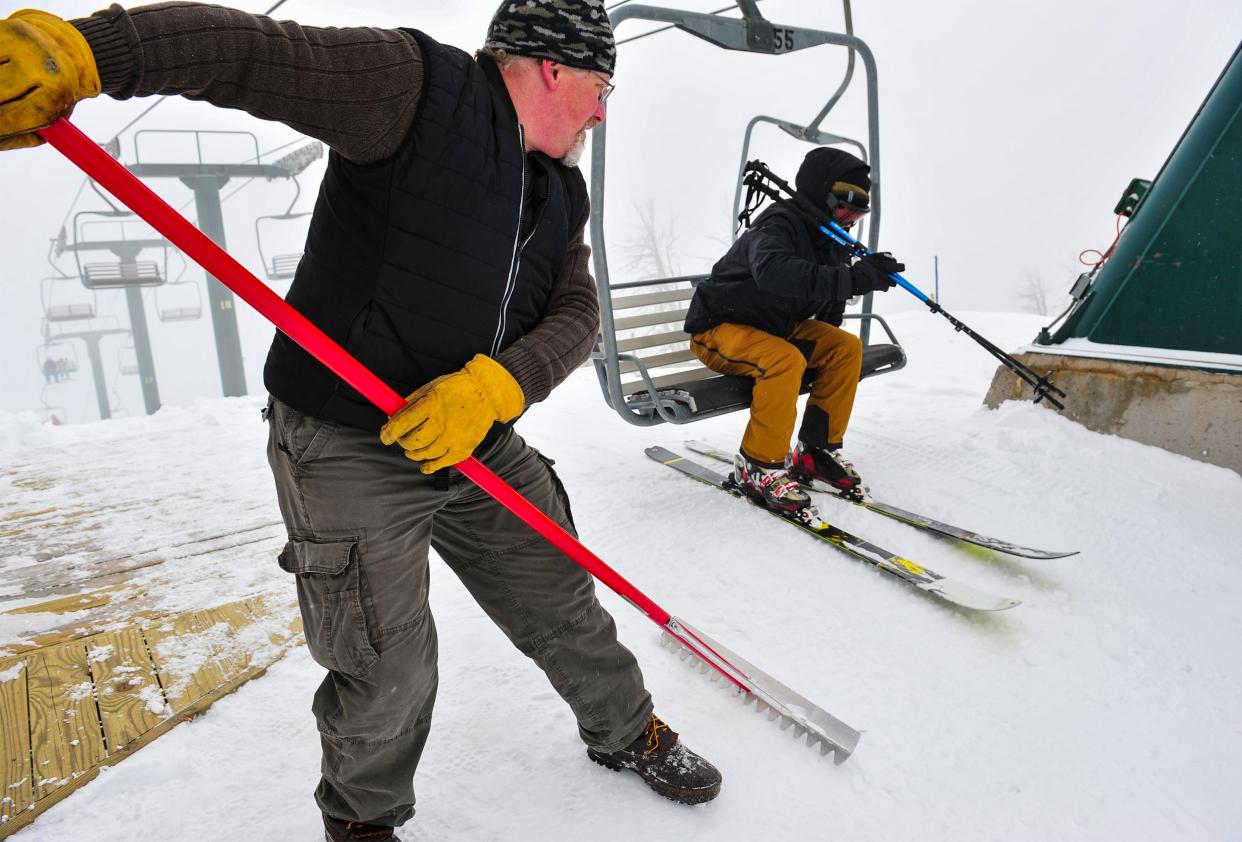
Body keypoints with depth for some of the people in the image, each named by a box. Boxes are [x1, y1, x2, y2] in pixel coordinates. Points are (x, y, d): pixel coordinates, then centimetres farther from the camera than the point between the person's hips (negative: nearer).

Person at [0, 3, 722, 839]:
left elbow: (576, 311, 1)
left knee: (564, 608, 16)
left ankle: (628, 732, 44)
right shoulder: (417, 83, -11)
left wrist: (498, 385, -18)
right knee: (388, 673, 0)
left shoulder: (563, 191, 10)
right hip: (348, 444, -6)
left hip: (479, 442, 7)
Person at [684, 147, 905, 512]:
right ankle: (757, 467, -21)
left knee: (847, 346, -6)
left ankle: (818, 448, 0)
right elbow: (772, 271, -46)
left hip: (776, 328, 9)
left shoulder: (830, 239, 5)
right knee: (785, 359, -34)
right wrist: (850, 280, -49)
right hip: (720, 329, -9)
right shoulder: (779, 225, -22)